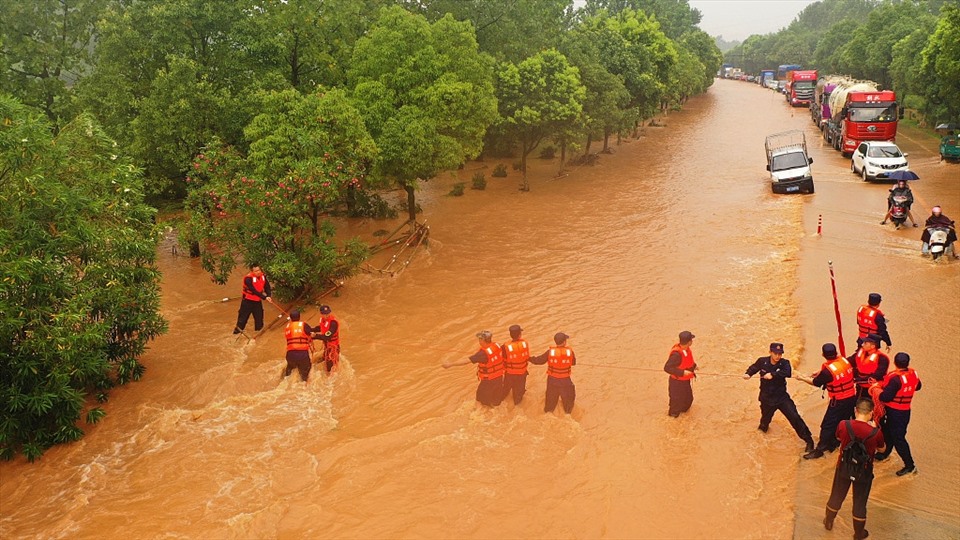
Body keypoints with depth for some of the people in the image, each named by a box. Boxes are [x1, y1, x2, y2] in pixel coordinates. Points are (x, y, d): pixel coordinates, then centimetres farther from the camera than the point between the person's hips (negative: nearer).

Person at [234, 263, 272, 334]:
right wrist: (264, 297, -29)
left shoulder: (263, 277, -6)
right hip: (248, 301, -5)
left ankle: (259, 330, 30)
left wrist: (268, 296, -23)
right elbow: (254, 291, -27)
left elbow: (267, 287, -4)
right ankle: (237, 331, 12)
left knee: (259, 317, 14)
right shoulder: (248, 279, -24)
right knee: (243, 317, 0)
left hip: (258, 301, 5)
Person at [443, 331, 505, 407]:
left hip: (489, 380, -7)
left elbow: (466, 361, -35)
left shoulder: (483, 353, -34)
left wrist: (451, 364, -31)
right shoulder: (496, 346, -13)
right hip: (499, 376, 7)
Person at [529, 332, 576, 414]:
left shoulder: (550, 352, -19)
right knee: (567, 395, 24)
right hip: (565, 379, -1)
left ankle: (548, 410, 41)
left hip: (552, 379, 1)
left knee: (551, 395, 24)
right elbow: (573, 362, -2)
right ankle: (568, 410, 40)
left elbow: (540, 360, -9)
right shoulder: (570, 352, -19)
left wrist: (530, 358, 7)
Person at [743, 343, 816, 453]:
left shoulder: (784, 363, -14)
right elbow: (754, 368, 10)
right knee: (765, 420, 16)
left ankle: (808, 440, 1)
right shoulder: (762, 361, -9)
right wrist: (748, 374, -9)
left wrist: (773, 374, -41)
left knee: (794, 417, -10)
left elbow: (788, 373, -35)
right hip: (767, 398, 2)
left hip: (782, 397, -1)